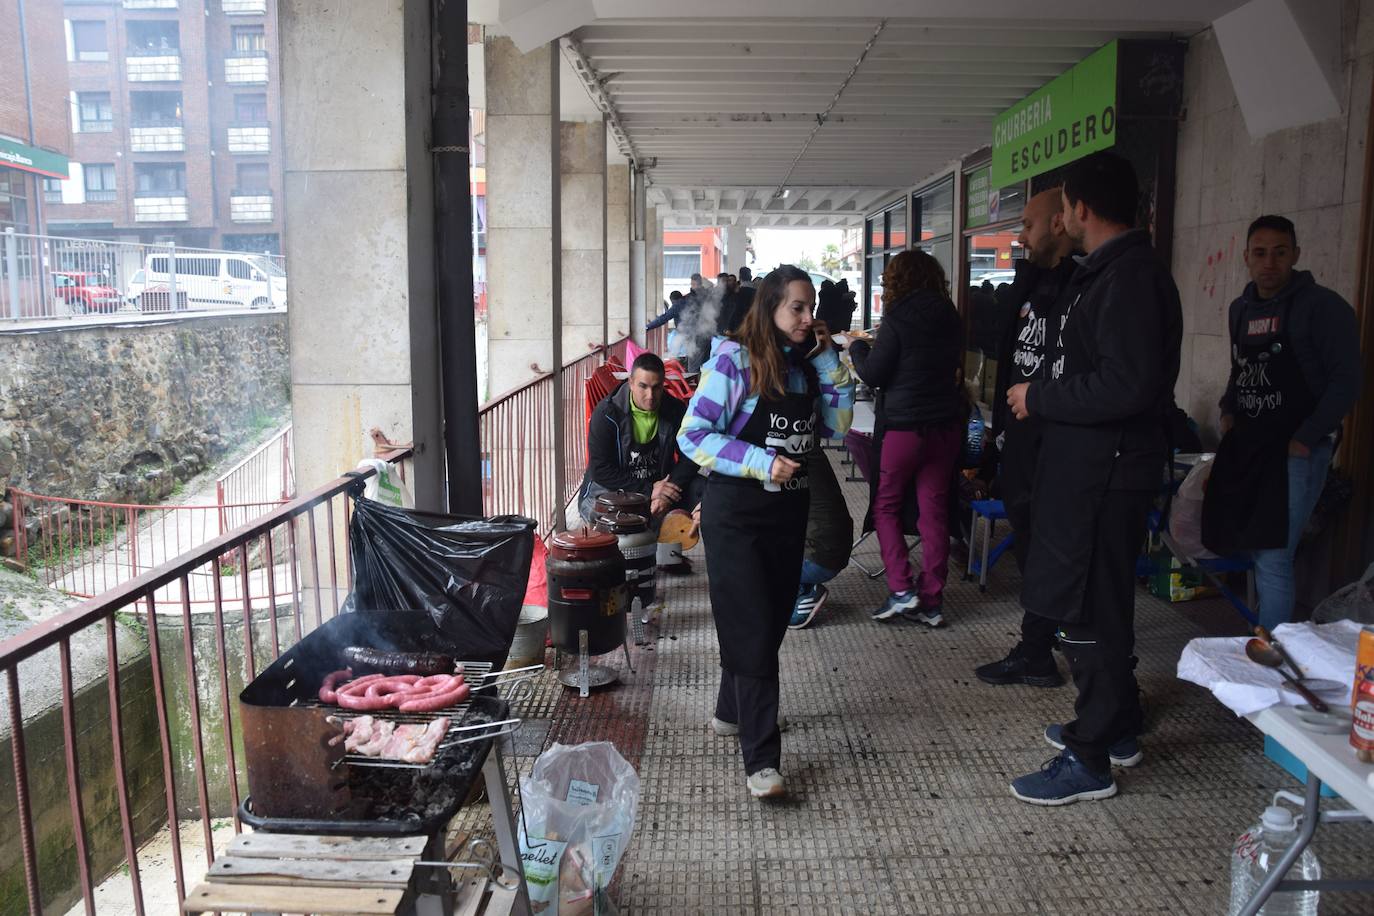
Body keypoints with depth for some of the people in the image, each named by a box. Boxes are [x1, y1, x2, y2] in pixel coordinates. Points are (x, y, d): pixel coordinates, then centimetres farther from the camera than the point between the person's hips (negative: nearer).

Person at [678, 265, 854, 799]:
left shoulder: (806, 363, 6)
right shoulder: (735, 359, -13)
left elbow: (837, 426, 6)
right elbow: (693, 435, -14)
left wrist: (828, 361, -2)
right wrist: (763, 463, -21)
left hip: (789, 511, 7)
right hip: (736, 513, -6)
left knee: (772, 622, 16)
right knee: (752, 630, -6)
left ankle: (731, 712, 37)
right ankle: (761, 759, -1)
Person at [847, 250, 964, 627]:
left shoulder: (897, 320, -11)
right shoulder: (949, 317, 6)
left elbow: (873, 374, -9)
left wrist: (858, 348, 10)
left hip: (906, 427, -5)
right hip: (947, 425, 6)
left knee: (885, 505, 10)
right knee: (934, 510, 8)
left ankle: (901, 589, 1)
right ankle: (931, 601, 11)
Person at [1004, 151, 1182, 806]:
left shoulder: (1130, 277, -18)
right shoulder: (1109, 271, 14)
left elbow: (1127, 384, -27)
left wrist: (1040, 398, -17)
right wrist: (1042, 395, 10)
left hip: (1104, 473, -10)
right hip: (1085, 463, 10)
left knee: (1087, 611, -2)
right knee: (1097, 604, 20)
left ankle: (1089, 760, 10)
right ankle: (1116, 727, 35)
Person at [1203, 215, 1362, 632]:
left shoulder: (1323, 307, -8)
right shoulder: (1241, 309, 12)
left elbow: (1346, 381, -12)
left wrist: (1305, 438, -17)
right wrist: (1228, 411, 10)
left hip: (1297, 450, -7)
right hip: (1249, 444, 7)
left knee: (1272, 559, -9)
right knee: (1249, 548, 12)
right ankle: (1267, 633, 27)